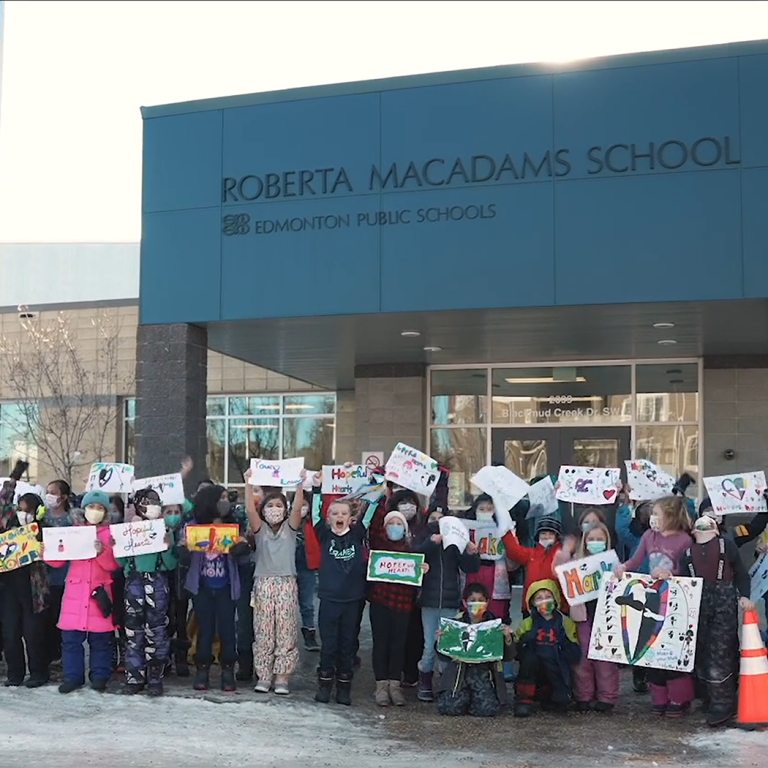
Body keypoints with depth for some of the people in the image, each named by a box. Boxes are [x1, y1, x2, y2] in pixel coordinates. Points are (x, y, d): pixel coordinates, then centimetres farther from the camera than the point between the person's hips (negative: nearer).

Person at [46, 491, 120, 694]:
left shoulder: (110, 533, 2)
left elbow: (114, 565, -7)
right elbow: (58, 561, 7)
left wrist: (102, 551, -23)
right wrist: (48, 549, -12)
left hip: (99, 592, -2)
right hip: (75, 592, 2)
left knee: (100, 638, 3)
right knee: (70, 637, 2)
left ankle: (100, 676, 14)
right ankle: (73, 676, 12)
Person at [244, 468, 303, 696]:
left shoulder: (290, 528, 8)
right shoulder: (260, 529, 8)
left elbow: (297, 508, -9)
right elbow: (250, 509, -9)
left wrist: (300, 483, -22)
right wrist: (249, 484, -21)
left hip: (287, 584, 0)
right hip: (263, 583, 0)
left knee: (286, 631, -1)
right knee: (263, 632, 2)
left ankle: (282, 676, 5)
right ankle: (263, 675, 11)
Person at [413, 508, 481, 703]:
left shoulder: (455, 543, 7)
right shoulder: (423, 542, 7)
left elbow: (470, 568, 3)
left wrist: (472, 554, -17)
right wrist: (431, 542, -25)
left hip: (450, 603, 0)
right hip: (429, 601, 0)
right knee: (430, 647, 0)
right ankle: (425, 684, 15)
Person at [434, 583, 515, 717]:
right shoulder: (456, 622, 4)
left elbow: (508, 656, 5)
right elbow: (444, 656, 6)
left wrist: (508, 639, -13)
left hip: (485, 672, 0)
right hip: (458, 670, 0)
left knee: (488, 709, -24)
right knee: (451, 707, -22)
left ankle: (473, 697, 12)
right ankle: (464, 696, 14)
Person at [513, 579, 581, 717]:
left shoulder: (565, 622, 6)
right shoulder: (528, 624, 6)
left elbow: (575, 654, 2)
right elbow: (517, 652, -2)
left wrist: (563, 642, -15)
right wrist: (527, 640, -20)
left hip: (557, 673, 1)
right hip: (532, 675, 0)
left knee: (562, 702, -23)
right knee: (529, 656, -30)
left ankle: (544, 695, 13)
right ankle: (524, 699, -15)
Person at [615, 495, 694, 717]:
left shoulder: (684, 540, -11)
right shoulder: (649, 536, 5)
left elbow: (687, 572, -11)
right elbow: (636, 561, 5)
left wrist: (670, 574, -27)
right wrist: (623, 567, -14)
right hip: (651, 599, 6)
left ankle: (679, 699, 16)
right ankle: (660, 698, 21)